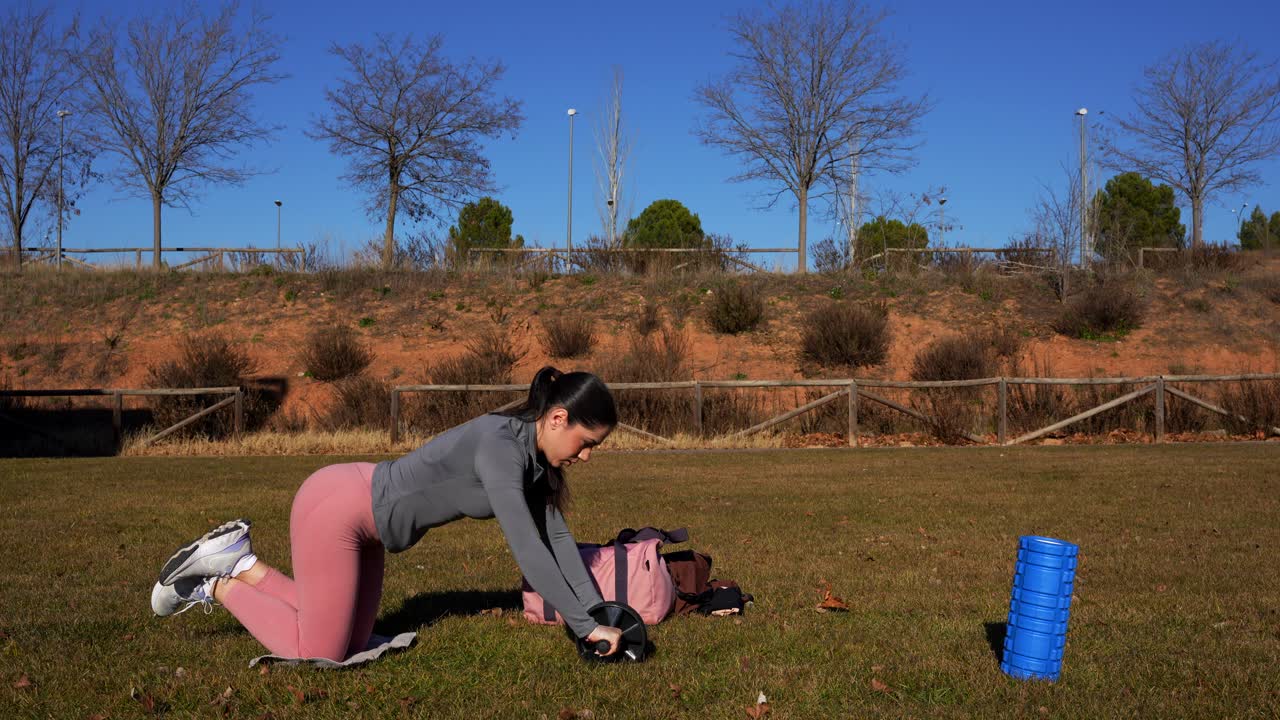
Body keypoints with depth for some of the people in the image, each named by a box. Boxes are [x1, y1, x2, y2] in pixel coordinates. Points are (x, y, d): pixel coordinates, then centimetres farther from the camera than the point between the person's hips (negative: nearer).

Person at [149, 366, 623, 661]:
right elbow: (527, 547, -31)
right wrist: (585, 626, -25)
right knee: (318, 654, -1)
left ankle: (241, 564, 21)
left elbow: (556, 536, 4)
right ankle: (213, 584, 13)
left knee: (353, 644, 15)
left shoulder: (533, 453, 0)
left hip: (360, 513, 9)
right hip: (334, 507, -9)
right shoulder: (501, 446, -28)